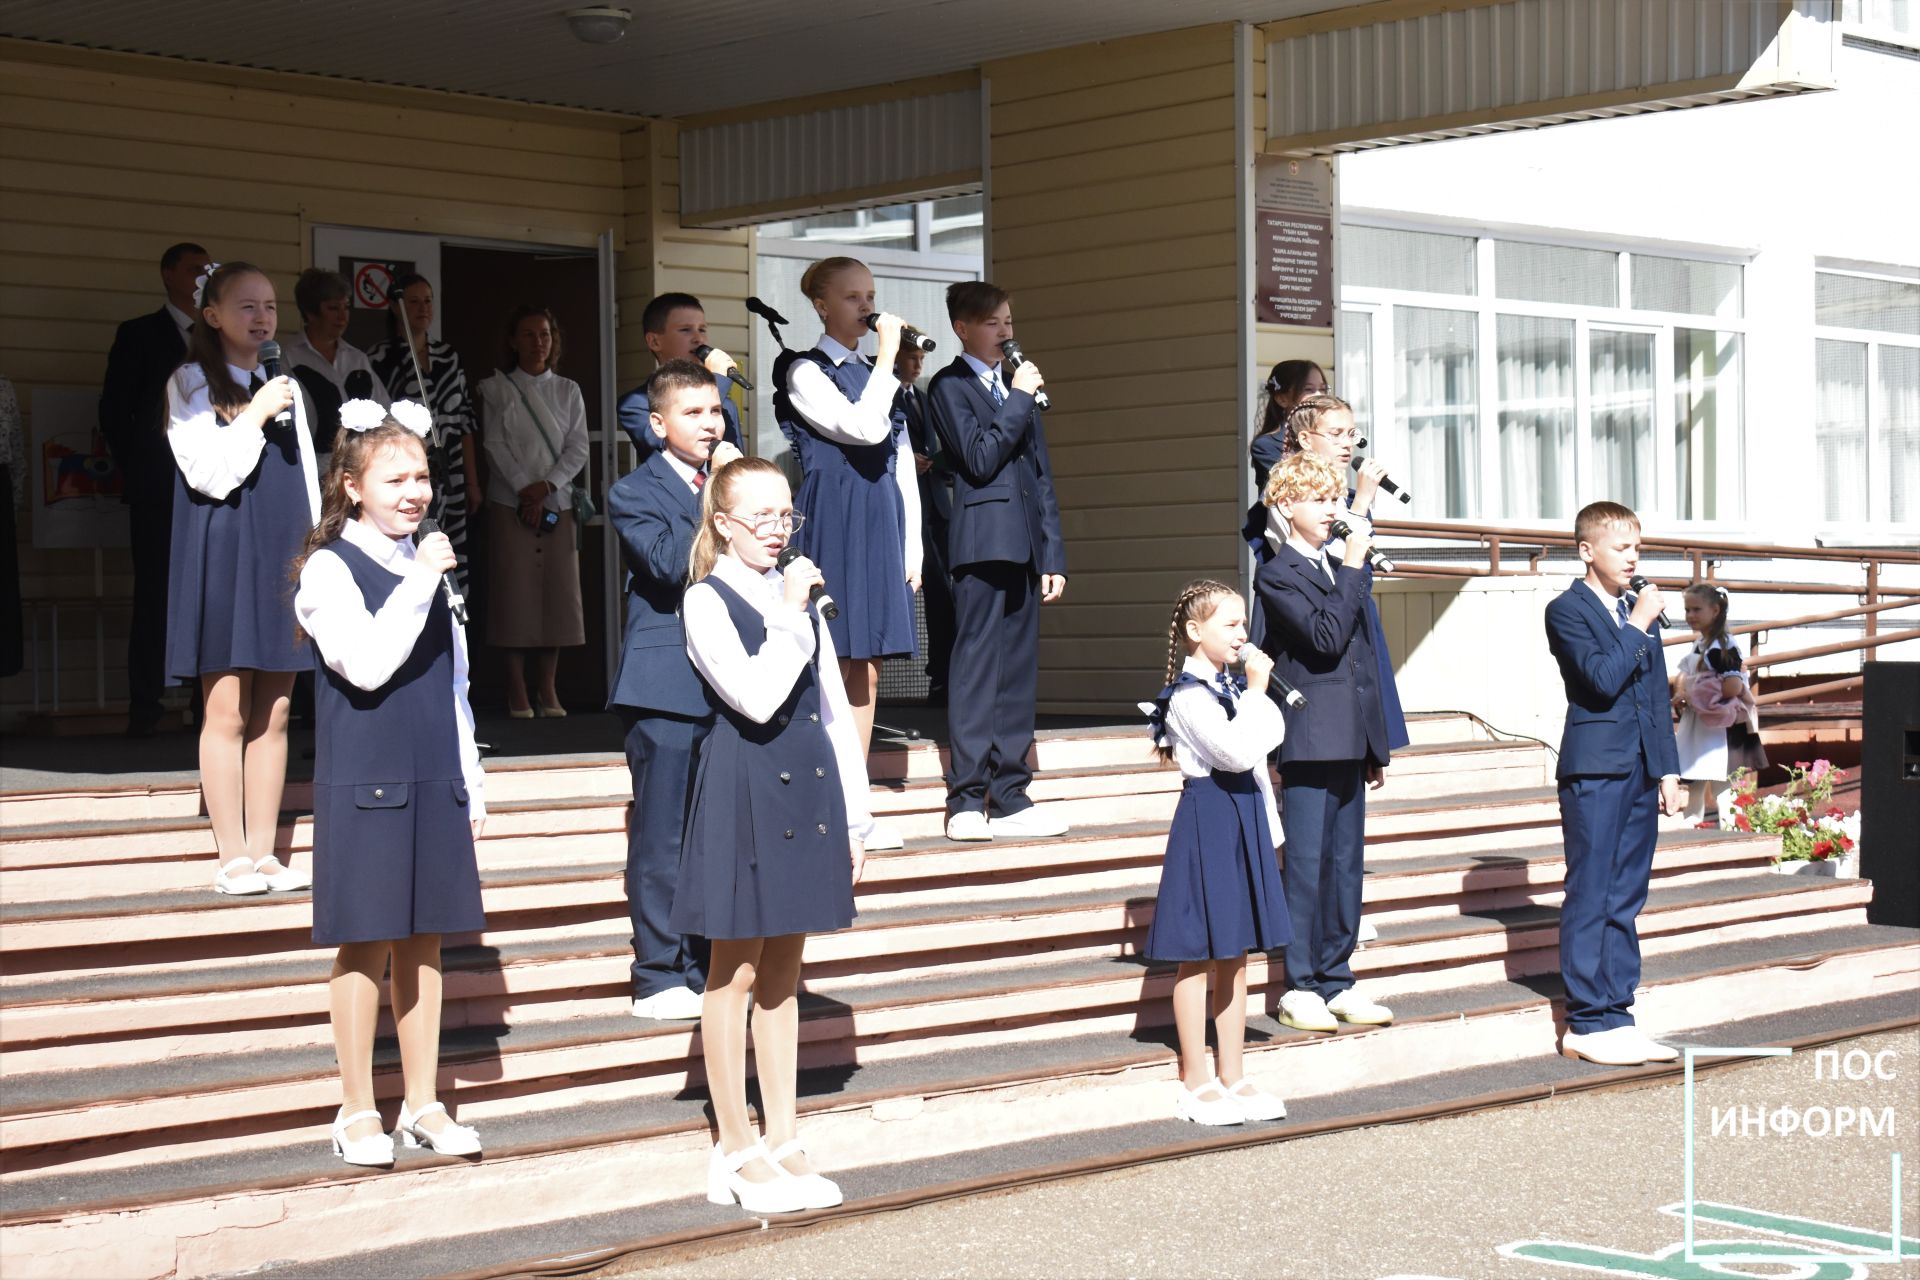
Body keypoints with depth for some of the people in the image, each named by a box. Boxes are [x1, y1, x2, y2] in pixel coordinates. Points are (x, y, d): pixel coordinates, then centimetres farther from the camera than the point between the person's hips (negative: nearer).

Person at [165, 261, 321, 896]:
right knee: (228, 709, -5)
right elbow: (209, 474, -11)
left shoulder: (287, 389, 15)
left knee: (274, 712, 4)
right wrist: (255, 417, -12)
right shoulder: (189, 384, 0)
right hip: (222, 557, -5)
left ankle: (264, 853, 8)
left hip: (283, 559, 5)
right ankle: (233, 860, -1)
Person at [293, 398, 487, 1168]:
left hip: (434, 784, 6)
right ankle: (358, 1111, 10)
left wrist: (471, 785, 16)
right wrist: (420, 582, -22)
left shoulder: (428, 566, 13)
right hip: (364, 783, -6)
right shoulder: (331, 568, -7)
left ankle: (423, 1105, 18)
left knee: (424, 942, 9)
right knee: (365, 944, 0)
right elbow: (368, 664, -21)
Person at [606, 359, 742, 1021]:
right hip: (665, 687, -6)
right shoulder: (634, 493, -3)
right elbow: (672, 566, -19)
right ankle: (658, 979, 4)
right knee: (661, 839, -3)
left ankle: (706, 971, 19)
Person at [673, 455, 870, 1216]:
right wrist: (790, 616, -14)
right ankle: (736, 1152, 9)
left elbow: (835, 712, 14)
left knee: (782, 974, 12)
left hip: (805, 791, 6)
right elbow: (756, 699, -22)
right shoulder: (706, 602, -7)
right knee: (737, 973, 2)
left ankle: (782, 1142, 18)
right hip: (742, 791, -6)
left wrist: (854, 815, 12)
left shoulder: (801, 598, 13)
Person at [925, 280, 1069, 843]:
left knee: (1018, 674, 7)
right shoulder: (948, 386, 0)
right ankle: (967, 803, -8)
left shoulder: (1019, 388, 22)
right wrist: (1020, 398, -9)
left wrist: (1053, 554, 15)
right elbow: (980, 458, -13)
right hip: (982, 540, -7)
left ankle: (1010, 799, 10)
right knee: (976, 672, -8)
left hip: (1023, 550, 7)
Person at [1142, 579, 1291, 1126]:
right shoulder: (1188, 696, -15)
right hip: (1208, 821, -9)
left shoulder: (1231, 687, 13)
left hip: (1244, 818, 9)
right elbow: (1237, 752, -25)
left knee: (1234, 954, 12)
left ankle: (1232, 1077, 18)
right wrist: (1257, 692, -19)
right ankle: (1195, 1082, 5)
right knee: (1198, 955, -2)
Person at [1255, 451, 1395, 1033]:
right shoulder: (1278, 575, -7)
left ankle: (1337, 981, 16)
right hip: (1309, 739, -7)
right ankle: (1299, 987, 2)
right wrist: (1351, 571, -15)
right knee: (1306, 864, -4)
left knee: (1345, 861, 9)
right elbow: (1325, 639, -21)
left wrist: (1376, 744, 18)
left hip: (1349, 741, 8)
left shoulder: (1338, 570, 17)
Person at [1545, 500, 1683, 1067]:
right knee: (1590, 898, -5)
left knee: (1625, 900, 9)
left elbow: (1658, 694, 18)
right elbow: (1603, 678, -19)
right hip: (1595, 770, -7)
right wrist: (1639, 626, -10)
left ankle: (1616, 1014, 13)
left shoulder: (1640, 610, 15)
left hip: (1641, 771, 7)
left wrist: (1667, 767, 13)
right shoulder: (1567, 610, -5)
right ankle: (1588, 1022, -2)